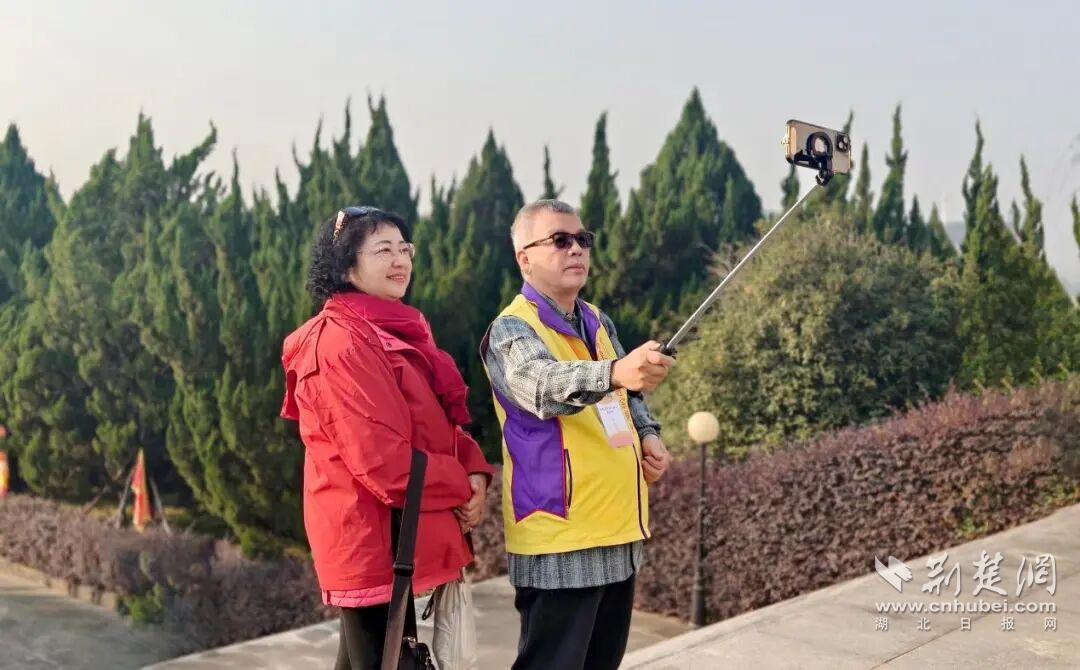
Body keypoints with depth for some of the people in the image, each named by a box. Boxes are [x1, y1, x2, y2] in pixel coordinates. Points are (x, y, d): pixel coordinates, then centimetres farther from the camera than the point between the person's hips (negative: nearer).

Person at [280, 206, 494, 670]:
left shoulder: (399, 334, 14)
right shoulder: (342, 344, -17)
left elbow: (440, 427, 17)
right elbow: (382, 459, -24)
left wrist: (474, 471, -3)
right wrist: (459, 488, -12)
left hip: (392, 536, 10)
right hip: (373, 538, -10)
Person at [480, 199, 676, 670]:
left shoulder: (598, 322, 12)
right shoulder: (512, 331, -13)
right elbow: (543, 385, -35)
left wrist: (648, 435, 2)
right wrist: (615, 372, -54)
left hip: (618, 530, 8)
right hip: (560, 539, -8)